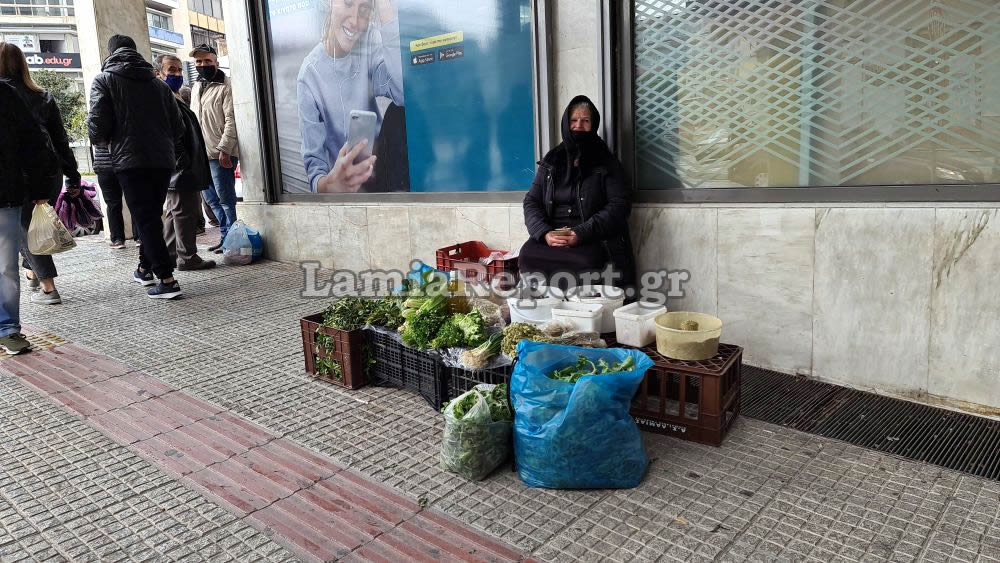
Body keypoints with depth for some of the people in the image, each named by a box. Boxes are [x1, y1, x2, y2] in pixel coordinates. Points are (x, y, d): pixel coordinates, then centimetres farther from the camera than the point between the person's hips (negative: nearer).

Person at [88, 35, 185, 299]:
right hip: (163, 160, 5)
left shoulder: (104, 79, 4)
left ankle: (167, 279, -12)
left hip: (130, 160, -5)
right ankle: (145, 268, 29)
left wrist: (101, 139, 15)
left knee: (145, 219, -5)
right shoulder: (158, 82, 16)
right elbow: (177, 125, 12)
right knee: (152, 216, 17)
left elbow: (98, 124, -6)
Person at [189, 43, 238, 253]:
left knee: (225, 198, -5)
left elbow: (231, 121, -14)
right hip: (201, 153, 9)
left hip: (220, 154, -9)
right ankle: (226, 236, 19)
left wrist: (224, 149, -19)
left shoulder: (225, 86, -7)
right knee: (212, 198, 11)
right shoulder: (196, 87, 19)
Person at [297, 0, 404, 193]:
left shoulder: (369, 39, -7)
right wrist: (328, 184, -41)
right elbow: (313, 159, -16)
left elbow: (406, 93, -27)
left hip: (380, 163, 2)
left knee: (399, 115, -23)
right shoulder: (310, 73, -15)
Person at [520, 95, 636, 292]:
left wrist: (581, 233, -16)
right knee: (527, 257, -28)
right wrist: (545, 233, -12)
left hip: (593, 238, -2)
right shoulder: (550, 162, 16)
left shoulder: (607, 163, 9)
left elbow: (620, 204, -2)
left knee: (585, 262, -36)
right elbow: (531, 202, 10)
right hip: (551, 236, 3)